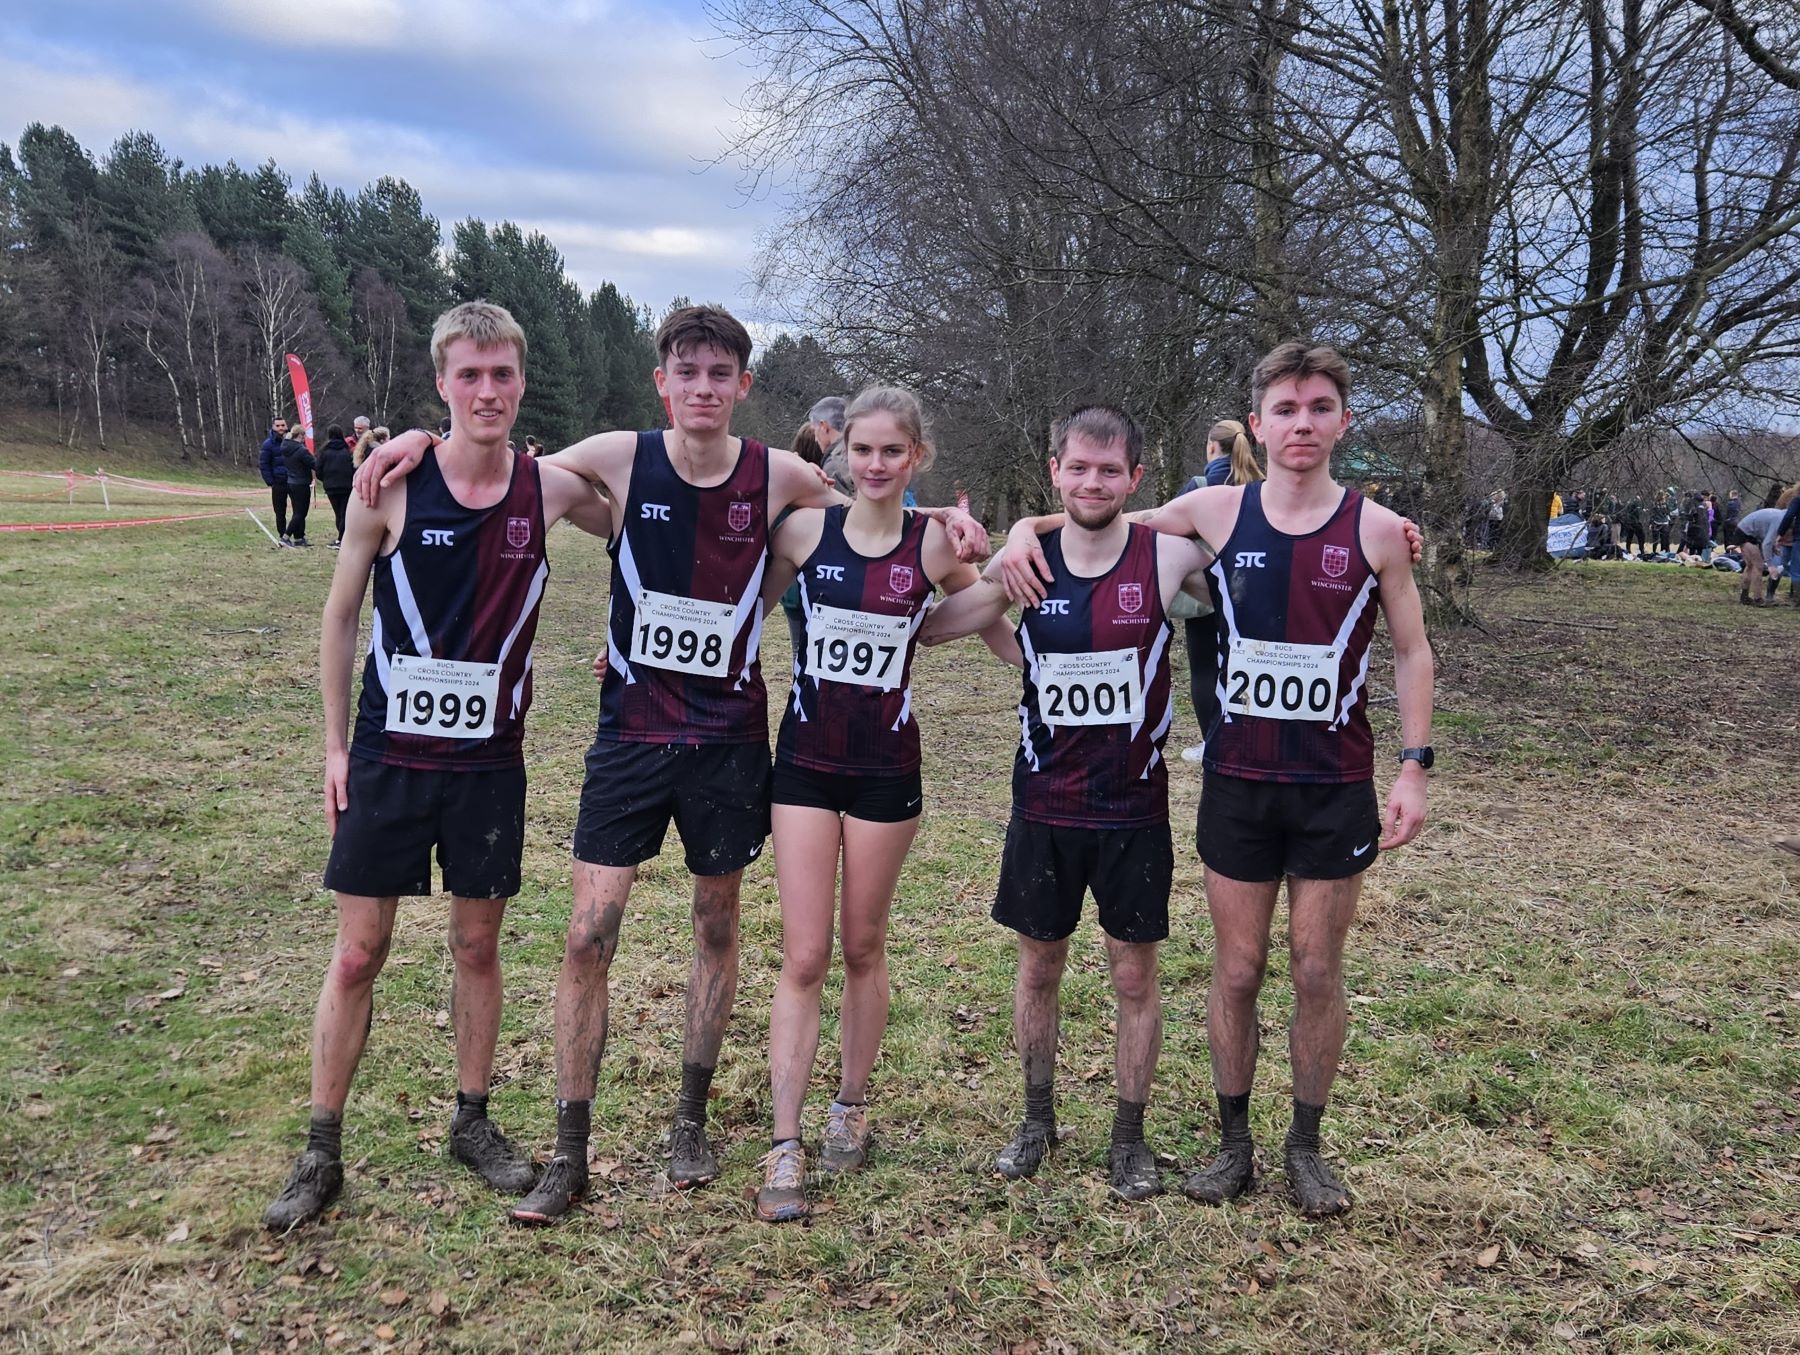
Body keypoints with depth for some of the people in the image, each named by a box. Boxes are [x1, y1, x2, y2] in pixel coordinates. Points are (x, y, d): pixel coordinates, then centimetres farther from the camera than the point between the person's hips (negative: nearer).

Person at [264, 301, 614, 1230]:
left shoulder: (549, 489, -4)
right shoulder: (392, 484, -10)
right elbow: (340, 616, 0)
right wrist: (335, 744, 1)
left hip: (490, 761, 2)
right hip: (389, 758, -2)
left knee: (478, 945, 13)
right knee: (358, 953, 4)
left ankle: (472, 1122, 30)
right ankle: (321, 1152, 19)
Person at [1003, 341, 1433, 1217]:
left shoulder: (1376, 531, -2)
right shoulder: (1216, 512, 0)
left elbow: (1412, 653, 3)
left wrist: (1414, 766, -4)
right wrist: (1026, 528, -9)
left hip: (1335, 784, 0)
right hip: (1238, 780, 1)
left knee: (1317, 972, 8)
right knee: (1236, 969, 8)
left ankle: (1306, 1145, 27)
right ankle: (1233, 1142, 26)